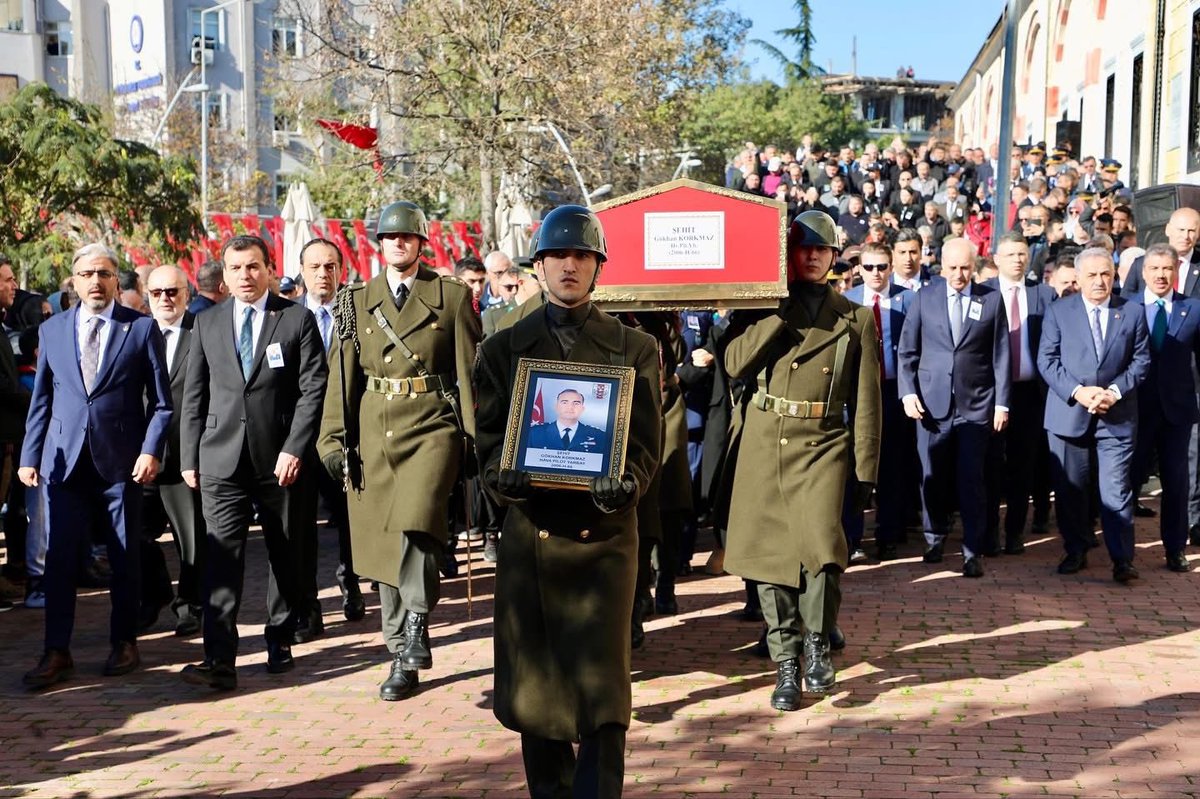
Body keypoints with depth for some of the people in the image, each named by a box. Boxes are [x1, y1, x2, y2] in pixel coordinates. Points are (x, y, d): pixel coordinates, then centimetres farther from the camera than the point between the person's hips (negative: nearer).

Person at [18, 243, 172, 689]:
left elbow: (161, 401, 0)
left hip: (121, 461, -2)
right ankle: (56, 653, 7)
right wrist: (30, 455, 4)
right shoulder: (52, 330, 9)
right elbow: (40, 400, 11)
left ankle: (124, 644, 20)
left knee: (125, 557, 7)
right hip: (65, 461, 2)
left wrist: (151, 450, -11)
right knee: (59, 559, 1)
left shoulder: (142, 328, 1)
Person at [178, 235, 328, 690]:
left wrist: (294, 449, -12)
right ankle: (219, 660, -11)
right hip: (222, 459, 1)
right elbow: (194, 396, 12)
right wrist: (189, 457, 6)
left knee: (285, 554, 10)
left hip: (281, 459, -1)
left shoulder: (297, 319, 2)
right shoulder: (207, 323, 10)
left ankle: (280, 643, 25)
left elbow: (314, 389, -4)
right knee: (222, 555, -8)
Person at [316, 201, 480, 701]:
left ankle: (415, 633, -19)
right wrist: (335, 439, 3)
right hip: (374, 432, 3)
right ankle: (401, 655, 18)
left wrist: (474, 436, -2)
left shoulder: (452, 296, 5)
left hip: (432, 427, -3)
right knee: (382, 544, 6)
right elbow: (343, 375, 10)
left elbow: (469, 371, 3)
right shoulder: (357, 302, 12)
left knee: (417, 520, -28)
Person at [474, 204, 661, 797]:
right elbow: (489, 436, 7)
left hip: (603, 532, -2)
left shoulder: (634, 349, 8)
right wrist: (500, 474, -15)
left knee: (601, 681, -5)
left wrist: (627, 482, -19)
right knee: (533, 682, 9)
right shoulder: (504, 347, 11)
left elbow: (645, 440, 2)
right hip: (529, 530, 2)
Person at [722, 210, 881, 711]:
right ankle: (786, 664, 17)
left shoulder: (855, 318, 9)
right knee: (770, 554, 3)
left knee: (821, 546, -19)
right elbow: (735, 364, -4)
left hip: (823, 445, -1)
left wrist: (865, 470, 2)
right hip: (764, 442, 2)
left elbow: (866, 400, 7)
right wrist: (781, 311, -7)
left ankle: (817, 643, 6)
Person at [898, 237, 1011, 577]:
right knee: (933, 476, 9)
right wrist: (908, 392, -4)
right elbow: (907, 350, 6)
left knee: (971, 479, -2)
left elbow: (1000, 355, 4)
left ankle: (972, 552, 5)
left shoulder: (991, 300, 3)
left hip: (975, 403, -1)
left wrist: (1001, 403, 0)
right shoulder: (924, 297, 4)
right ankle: (934, 537, 27)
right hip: (932, 402, 1)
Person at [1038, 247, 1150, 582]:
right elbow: (1047, 360, -1)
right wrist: (1077, 392, -14)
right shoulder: (1058, 311, 3)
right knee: (1070, 489, 7)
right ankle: (1075, 552, 20)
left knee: (1116, 489, -4)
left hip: (1117, 415, 0)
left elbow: (1141, 360, 4)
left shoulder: (1133, 312, 6)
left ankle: (1122, 559, 1)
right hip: (1069, 413, 1)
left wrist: (1115, 391, -11)